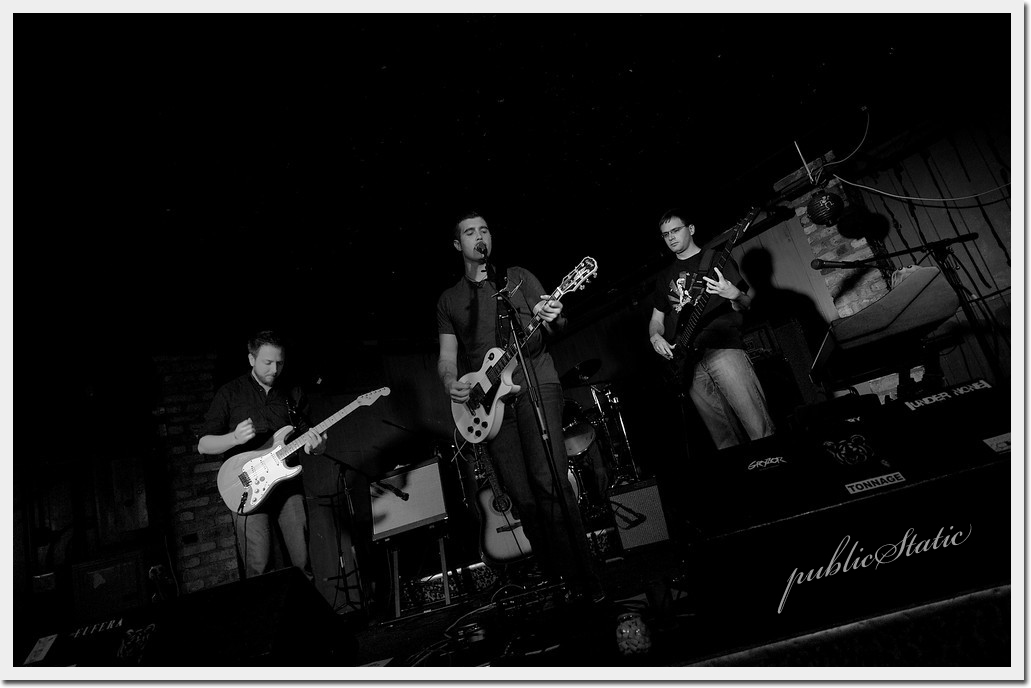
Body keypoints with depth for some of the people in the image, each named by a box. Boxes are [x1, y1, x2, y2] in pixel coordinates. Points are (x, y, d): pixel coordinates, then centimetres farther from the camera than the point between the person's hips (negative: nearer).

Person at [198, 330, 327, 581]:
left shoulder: (293, 394, 8)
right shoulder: (230, 393, -1)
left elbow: (306, 434, 12)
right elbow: (203, 445, -2)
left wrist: (315, 444, -12)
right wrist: (235, 438, -22)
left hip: (288, 483, 3)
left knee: (302, 561, 4)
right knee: (258, 567, -3)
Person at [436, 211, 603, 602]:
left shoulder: (518, 276, 13)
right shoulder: (448, 299, 17)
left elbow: (553, 325, 7)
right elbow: (446, 356, 12)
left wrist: (554, 317, -18)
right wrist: (450, 383, -10)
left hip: (535, 386, -2)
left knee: (549, 481, -15)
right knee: (522, 497, 0)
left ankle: (583, 581, -5)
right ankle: (554, 580, 15)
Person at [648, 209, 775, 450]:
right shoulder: (665, 276, 22)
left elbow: (745, 305, 5)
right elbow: (657, 318, 24)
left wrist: (735, 295, -18)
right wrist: (656, 337, 1)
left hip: (722, 347, -3)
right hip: (688, 359, 3)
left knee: (759, 426, -12)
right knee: (724, 438, 2)